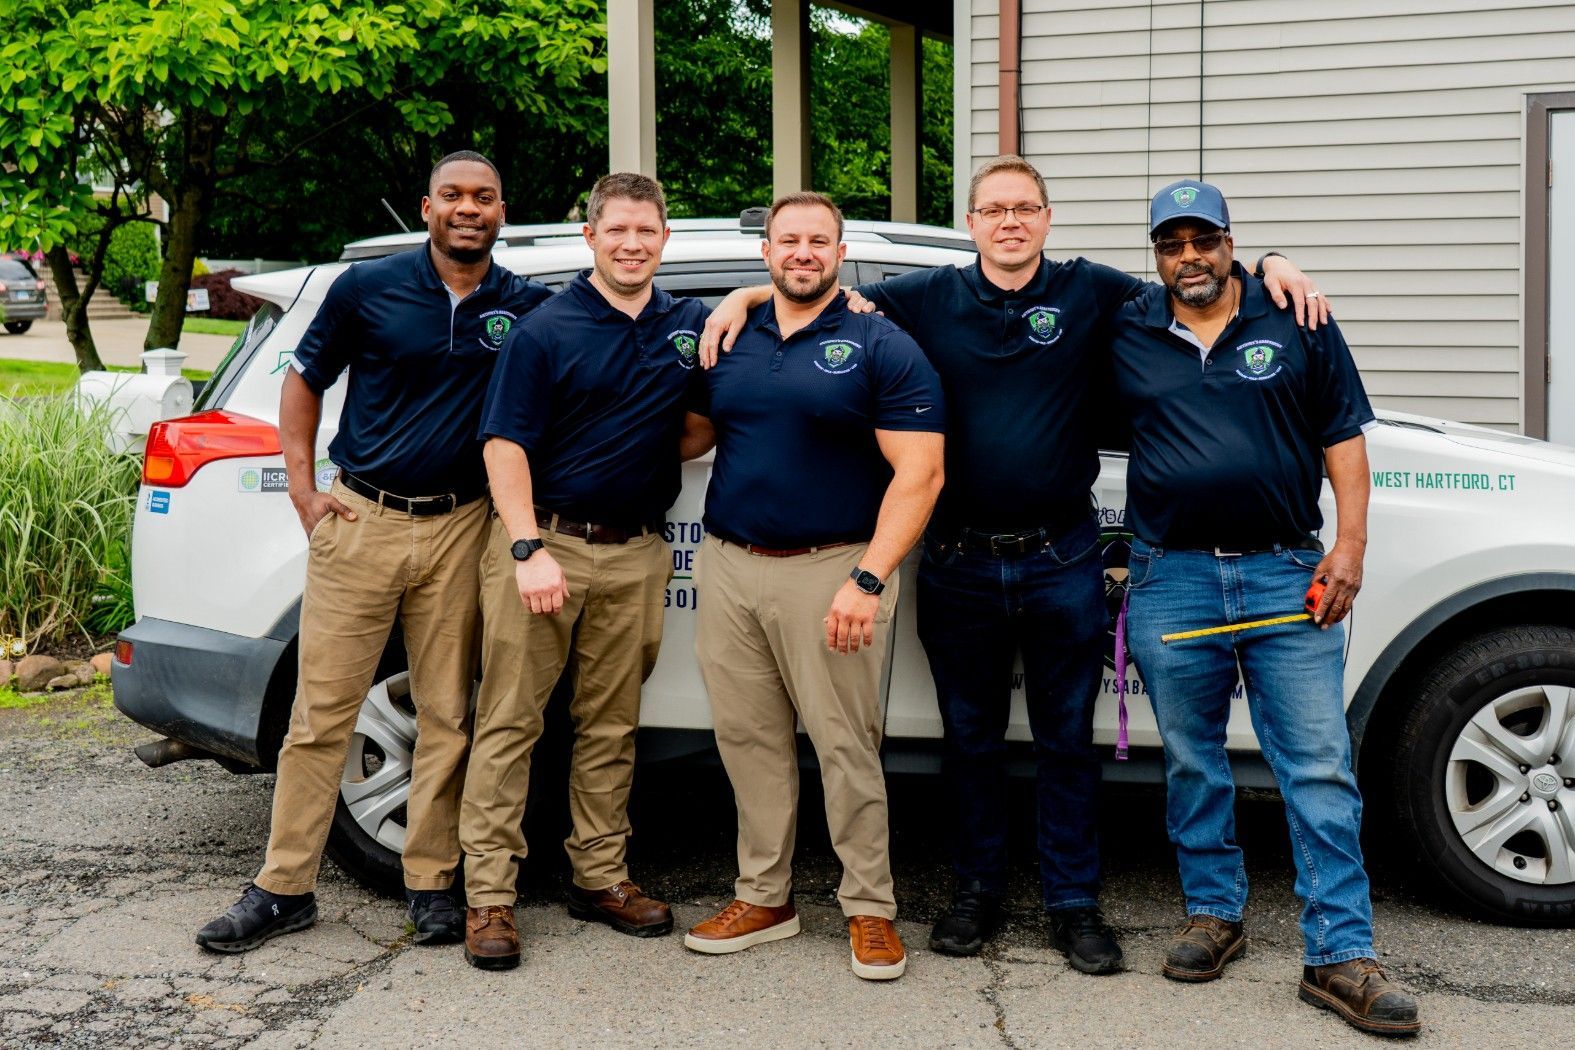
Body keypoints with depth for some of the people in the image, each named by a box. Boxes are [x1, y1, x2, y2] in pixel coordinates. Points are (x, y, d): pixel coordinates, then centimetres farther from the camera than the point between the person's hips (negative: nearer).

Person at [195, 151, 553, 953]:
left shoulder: (527, 306, 4)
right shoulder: (369, 287, 1)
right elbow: (304, 381, 10)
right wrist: (303, 491, 2)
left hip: (459, 530, 1)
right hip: (361, 520, -1)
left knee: (447, 715, 6)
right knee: (321, 711, 2)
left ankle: (431, 881, 18)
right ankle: (283, 887, 11)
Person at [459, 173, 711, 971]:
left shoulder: (691, 325, 9)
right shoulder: (546, 331, -3)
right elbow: (505, 444, -8)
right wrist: (528, 549, -17)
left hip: (635, 554, 4)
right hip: (545, 541, -4)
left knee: (610, 725, 12)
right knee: (509, 719, -1)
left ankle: (601, 875, 22)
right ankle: (488, 894, 3)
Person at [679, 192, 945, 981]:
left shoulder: (881, 347, -3)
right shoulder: (732, 341, 12)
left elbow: (919, 474, -10)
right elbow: (692, 434, 22)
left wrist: (867, 581, -18)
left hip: (829, 571, -5)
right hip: (727, 566, 5)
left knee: (846, 745, -1)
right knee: (747, 739, 10)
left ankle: (869, 908, 13)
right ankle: (763, 898, 23)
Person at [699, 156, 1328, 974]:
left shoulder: (1091, 292, 2)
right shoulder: (929, 298, 3)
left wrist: (1272, 267, -10)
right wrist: (745, 296, -5)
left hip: (1062, 562, -1)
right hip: (958, 563, 1)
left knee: (1067, 738, 8)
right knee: (970, 737, 13)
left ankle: (1074, 904, 19)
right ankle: (976, 891, 27)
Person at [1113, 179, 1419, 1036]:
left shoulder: (1296, 324, 4)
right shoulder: (1125, 336, 7)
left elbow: (1343, 437, 4)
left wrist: (1349, 545, -5)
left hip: (1286, 576, -1)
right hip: (1172, 581, 2)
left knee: (1320, 767, -4)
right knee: (1192, 763, 11)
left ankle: (1339, 956, 0)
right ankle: (1214, 914, 27)